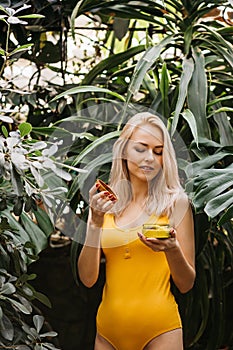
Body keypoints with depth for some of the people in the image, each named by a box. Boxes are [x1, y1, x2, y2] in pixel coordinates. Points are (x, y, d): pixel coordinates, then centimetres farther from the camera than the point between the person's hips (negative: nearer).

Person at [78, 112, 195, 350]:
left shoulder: (174, 201, -3)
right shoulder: (106, 203, 4)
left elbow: (186, 284, -1)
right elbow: (88, 278, -2)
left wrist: (172, 250, -19)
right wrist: (96, 221, -12)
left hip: (159, 329, -2)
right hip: (109, 328, 3)